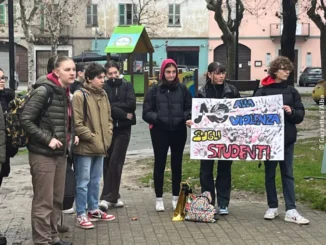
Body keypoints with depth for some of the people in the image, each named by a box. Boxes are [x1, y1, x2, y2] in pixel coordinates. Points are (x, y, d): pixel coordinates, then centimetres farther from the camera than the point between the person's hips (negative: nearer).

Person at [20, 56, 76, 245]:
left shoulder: (64, 92, 10)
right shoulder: (44, 91, -16)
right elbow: (25, 120, -19)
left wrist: (69, 136, 7)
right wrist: (47, 139, -20)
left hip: (60, 153, 8)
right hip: (43, 154, -8)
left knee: (57, 199, 15)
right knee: (44, 201, -1)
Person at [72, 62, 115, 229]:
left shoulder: (103, 95, 11)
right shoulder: (80, 96, -12)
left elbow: (108, 118, 18)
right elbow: (77, 123, -16)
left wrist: (107, 137, 5)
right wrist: (92, 137, -14)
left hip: (100, 146, 7)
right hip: (85, 146, -7)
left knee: (95, 181, 17)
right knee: (83, 182, 0)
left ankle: (93, 210, 29)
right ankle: (81, 215, 7)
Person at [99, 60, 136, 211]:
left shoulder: (127, 86, 6)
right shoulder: (103, 88, 2)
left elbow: (131, 103, -8)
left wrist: (113, 105, -11)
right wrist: (124, 114, -11)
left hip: (123, 129, -1)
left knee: (115, 162, -8)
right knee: (108, 162, 3)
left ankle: (108, 197, -8)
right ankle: (113, 196, 14)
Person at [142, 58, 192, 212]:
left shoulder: (182, 89, 5)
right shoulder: (154, 90, 1)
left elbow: (190, 109, 7)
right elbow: (146, 112, -2)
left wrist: (184, 117, -13)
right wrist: (158, 118, -19)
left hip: (179, 131, 2)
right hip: (159, 132, -1)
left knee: (177, 164, 9)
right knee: (159, 164, 5)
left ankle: (176, 197, 19)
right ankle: (159, 199, 13)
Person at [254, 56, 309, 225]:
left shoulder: (292, 91, 7)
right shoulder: (262, 91, -1)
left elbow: (300, 115, 4)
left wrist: (291, 112, -14)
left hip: (287, 139, 2)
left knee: (288, 174, 3)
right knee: (269, 174, 8)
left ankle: (291, 211, 2)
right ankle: (273, 207, 19)